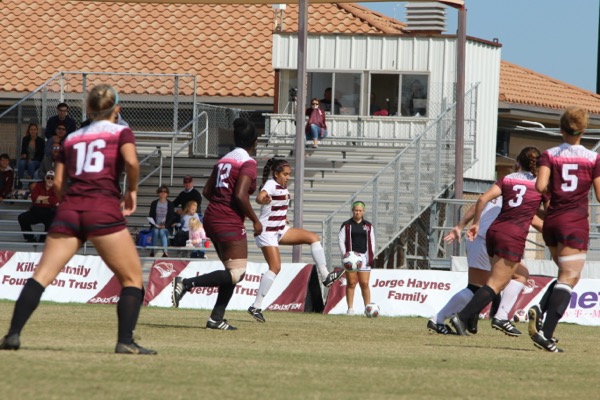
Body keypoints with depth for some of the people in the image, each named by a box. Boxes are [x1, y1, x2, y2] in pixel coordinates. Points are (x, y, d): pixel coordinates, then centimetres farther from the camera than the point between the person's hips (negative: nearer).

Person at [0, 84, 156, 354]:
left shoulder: (72, 138, 22)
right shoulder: (121, 132, 10)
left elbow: (58, 183, 16)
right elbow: (131, 162, -9)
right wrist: (132, 191, 6)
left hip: (69, 210, 4)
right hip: (104, 208, -4)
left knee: (41, 275, 0)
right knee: (132, 279, 6)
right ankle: (125, 341, -7)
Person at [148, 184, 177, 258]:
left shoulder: (170, 204, 5)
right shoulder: (154, 203, 10)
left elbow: (172, 217, 2)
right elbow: (150, 216, 10)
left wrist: (165, 225, -14)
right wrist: (154, 224, -9)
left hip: (166, 227, -1)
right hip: (155, 226, 1)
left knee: (162, 232, -34)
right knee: (155, 232, -33)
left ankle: (165, 252, -42)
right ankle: (152, 251, -33)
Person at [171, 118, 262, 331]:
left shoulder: (224, 160, 14)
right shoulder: (248, 163, -10)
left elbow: (207, 191, 15)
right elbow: (240, 195, -21)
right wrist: (255, 220, -10)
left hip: (212, 218, 9)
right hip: (230, 223, -9)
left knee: (233, 272, 16)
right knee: (237, 273, -9)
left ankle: (216, 318, 10)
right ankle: (186, 283, -21)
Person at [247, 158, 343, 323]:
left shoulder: (283, 187, 10)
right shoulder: (271, 184, -16)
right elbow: (259, 197, -39)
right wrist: (263, 200, -62)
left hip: (281, 230, 9)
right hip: (267, 232, -9)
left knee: (313, 238, 1)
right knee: (275, 267, -16)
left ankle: (325, 276, 2)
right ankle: (256, 307, -15)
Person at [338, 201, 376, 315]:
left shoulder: (368, 226, 12)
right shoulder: (347, 225, 6)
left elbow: (372, 242, 12)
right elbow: (341, 240, 3)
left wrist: (371, 256, 2)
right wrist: (345, 254, -9)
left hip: (364, 257, 1)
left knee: (364, 284, -3)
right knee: (351, 283, -2)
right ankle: (350, 308, -1)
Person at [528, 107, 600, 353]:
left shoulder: (550, 155, 2)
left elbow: (541, 186, -12)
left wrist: (550, 194, 9)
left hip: (552, 221, 4)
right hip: (576, 222, -4)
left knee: (566, 275, 21)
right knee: (568, 278, -5)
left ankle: (539, 310, -4)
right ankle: (546, 334, -17)